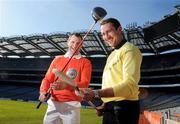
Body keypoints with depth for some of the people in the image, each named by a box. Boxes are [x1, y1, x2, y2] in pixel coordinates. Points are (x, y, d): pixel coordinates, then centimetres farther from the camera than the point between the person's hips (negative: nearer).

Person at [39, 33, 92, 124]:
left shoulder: (85, 62, 4)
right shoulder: (57, 59, 15)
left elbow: (85, 83, -9)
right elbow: (47, 79, 12)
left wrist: (66, 85, -26)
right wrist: (43, 92, -9)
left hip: (72, 105, -3)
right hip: (53, 104, 3)